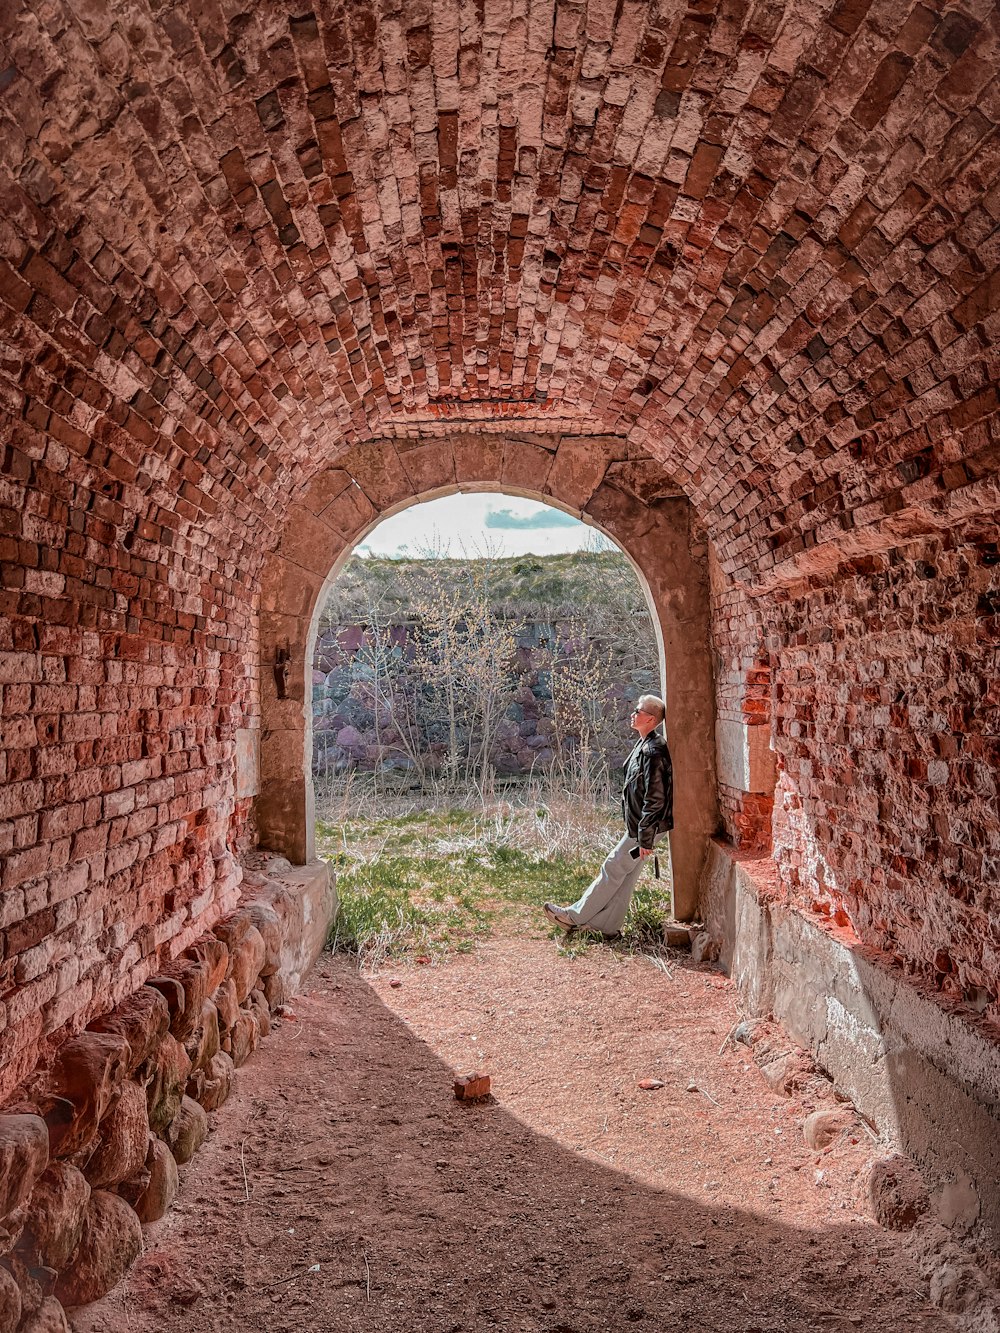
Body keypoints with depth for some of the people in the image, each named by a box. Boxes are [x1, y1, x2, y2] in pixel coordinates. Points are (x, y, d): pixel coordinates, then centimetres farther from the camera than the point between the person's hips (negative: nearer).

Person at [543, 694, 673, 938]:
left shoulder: (654, 751, -22)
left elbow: (655, 799, -24)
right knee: (625, 876, 14)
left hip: (644, 827, -9)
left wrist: (646, 838, -22)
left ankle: (575, 916, 10)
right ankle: (606, 924, 22)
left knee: (613, 870, 1)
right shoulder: (645, 745, 11)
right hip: (638, 824, 9)